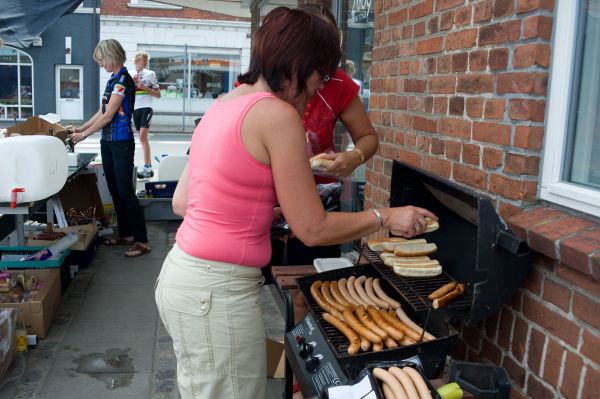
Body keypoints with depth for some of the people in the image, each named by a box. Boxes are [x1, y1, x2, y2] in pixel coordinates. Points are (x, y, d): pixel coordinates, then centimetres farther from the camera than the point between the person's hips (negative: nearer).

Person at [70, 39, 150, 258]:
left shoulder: (123, 80, -13)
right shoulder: (112, 80, 14)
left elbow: (108, 116, -15)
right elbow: (102, 111, 19)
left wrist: (84, 135, -8)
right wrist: (81, 128, 15)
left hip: (121, 143, -9)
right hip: (108, 142, 9)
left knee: (125, 191, -8)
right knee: (114, 190, 13)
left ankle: (142, 241, -3)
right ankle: (125, 234, 24)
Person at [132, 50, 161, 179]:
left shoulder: (150, 74, 3)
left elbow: (158, 95, 3)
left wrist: (144, 87, -10)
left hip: (146, 108, -5)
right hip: (135, 109, 5)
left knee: (143, 136, -18)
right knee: (142, 138, 8)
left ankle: (147, 168, -21)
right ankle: (149, 166, 15)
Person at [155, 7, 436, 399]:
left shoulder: (223, 106, 10)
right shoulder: (277, 114, -15)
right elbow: (313, 230, -13)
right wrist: (386, 217, 1)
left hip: (184, 274, 9)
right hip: (217, 290, -9)